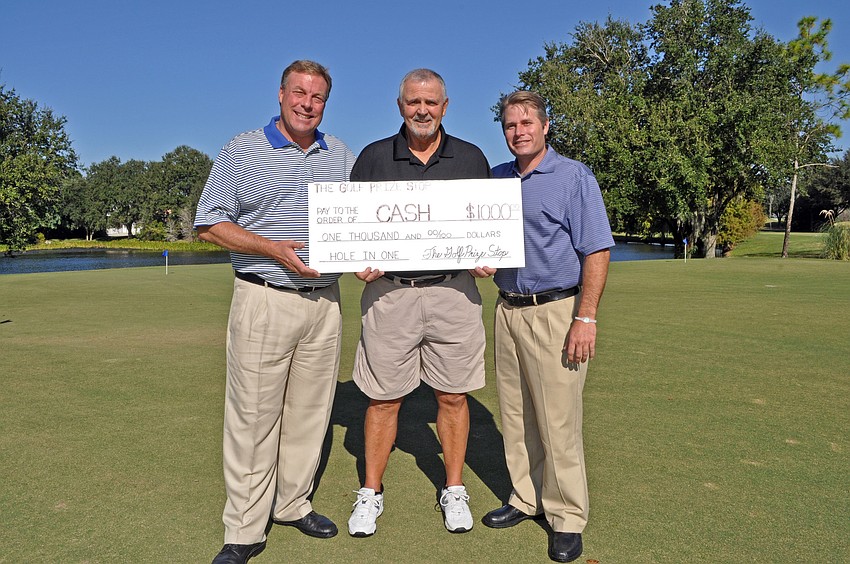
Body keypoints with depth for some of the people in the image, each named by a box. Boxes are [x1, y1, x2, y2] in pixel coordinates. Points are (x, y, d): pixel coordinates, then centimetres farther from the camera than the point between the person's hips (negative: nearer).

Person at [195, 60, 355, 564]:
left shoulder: (342, 156, 13)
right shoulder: (242, 152, 2)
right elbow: (210, 223, -1)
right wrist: (274, 249, -14)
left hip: (325, 300, 4)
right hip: (263, 300, -4)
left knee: (310, 411, 11)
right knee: (253, 416, -1)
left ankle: (293, 503, 29)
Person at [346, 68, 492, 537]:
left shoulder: (470, 158, 10)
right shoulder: (373, 157, 7)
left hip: (453, 291, 1)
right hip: (389, 291, 0)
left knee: (453, 395, 8)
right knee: (382, 398, 5)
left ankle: (454, 490, 25)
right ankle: (371, 493, 23)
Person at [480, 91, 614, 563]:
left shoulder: (574, 177, -4)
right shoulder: (496, 179, 13)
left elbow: (597, 252, -10)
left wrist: (586, 318, -17)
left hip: (557, 311, -6)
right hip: (508, 310, 6)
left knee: (558, 419, -2)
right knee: (515, 414, 12)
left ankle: (567, 516, 14)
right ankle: (527, 498, 28)